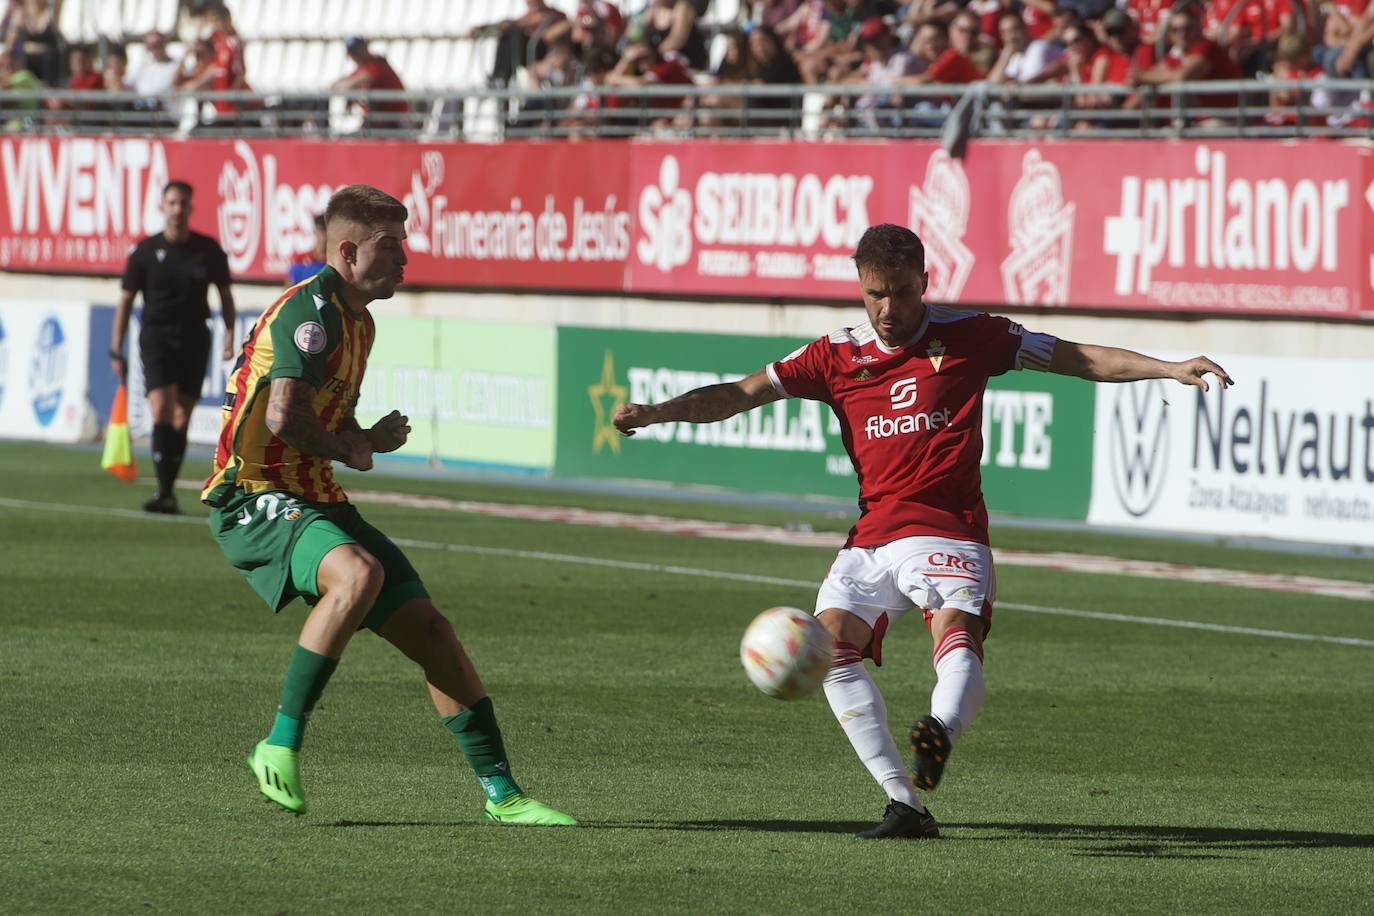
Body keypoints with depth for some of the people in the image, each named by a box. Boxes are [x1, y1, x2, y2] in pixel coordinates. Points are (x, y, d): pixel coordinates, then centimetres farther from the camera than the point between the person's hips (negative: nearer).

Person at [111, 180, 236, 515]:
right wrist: (116, 351, 1)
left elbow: (225, 294, 14)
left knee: (181, 420, 2)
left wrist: (230, 334, 0)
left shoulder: (208, 250, 3)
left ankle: (168, 491, 12)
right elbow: (125, 300, 5)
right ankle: (164, 491, -18)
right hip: (156, 336, -2)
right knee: (161, 411, -17)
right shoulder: (146, 251, 0)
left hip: (194, 339, 2)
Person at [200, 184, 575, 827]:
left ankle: (502, 794, 7)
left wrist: (370, 439, 8)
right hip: (255, 499, -9)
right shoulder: (310, 309, -14)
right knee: (359, 574, -37)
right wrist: (350, 449, -8)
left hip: (317, 501, 9)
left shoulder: (359, 322, 17)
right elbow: (284, 417, -25)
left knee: (429, 629, 1)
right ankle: (281, 745, -27)